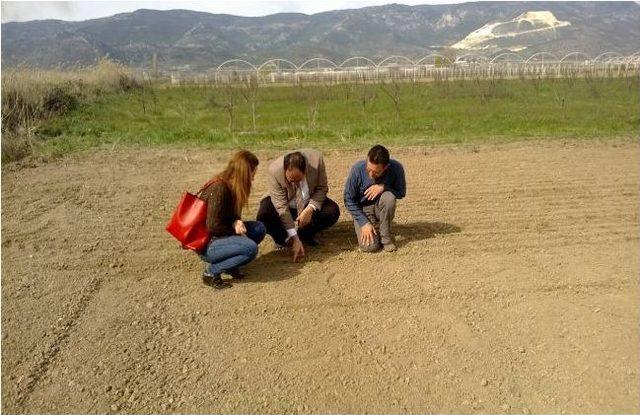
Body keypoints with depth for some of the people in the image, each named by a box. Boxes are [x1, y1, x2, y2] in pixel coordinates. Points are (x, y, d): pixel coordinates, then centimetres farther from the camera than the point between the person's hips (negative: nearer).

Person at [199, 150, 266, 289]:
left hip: (219, 235, 9)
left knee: (259, 228, 1)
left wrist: (236, 222, -10)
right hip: (206, 242, -9)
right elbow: (212, 226, -24)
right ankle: (211, 271, -10)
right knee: (251, 248, -27)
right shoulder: (219, 188, -24)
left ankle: (228, 262, 4)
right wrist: (235, 229, -11)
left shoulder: (231, 185, 2)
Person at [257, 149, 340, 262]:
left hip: (310, 203, 2)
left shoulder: (316, 158, -27)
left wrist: (310, 209, -30)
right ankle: (282, 238, 1)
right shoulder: (274, 170, -31)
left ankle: (305, 234, 1)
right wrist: (294, 238, -32)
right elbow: (282, 207, -30)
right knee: (264, 216, -31)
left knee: (333, 211, -25)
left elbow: (322, 188, -13)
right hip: (286, 204, -2)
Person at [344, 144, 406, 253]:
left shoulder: (396, 168, -20)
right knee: (369, 246, -23)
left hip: (383, 209, 2)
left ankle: (385, 236, -13)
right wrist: (364, 222, -18)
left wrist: (383, 187, -26)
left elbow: (401, 193, -5)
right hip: (363, 210, -2)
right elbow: (348, 199, -12)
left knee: (389, 197, -33)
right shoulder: (358, 169, -23)